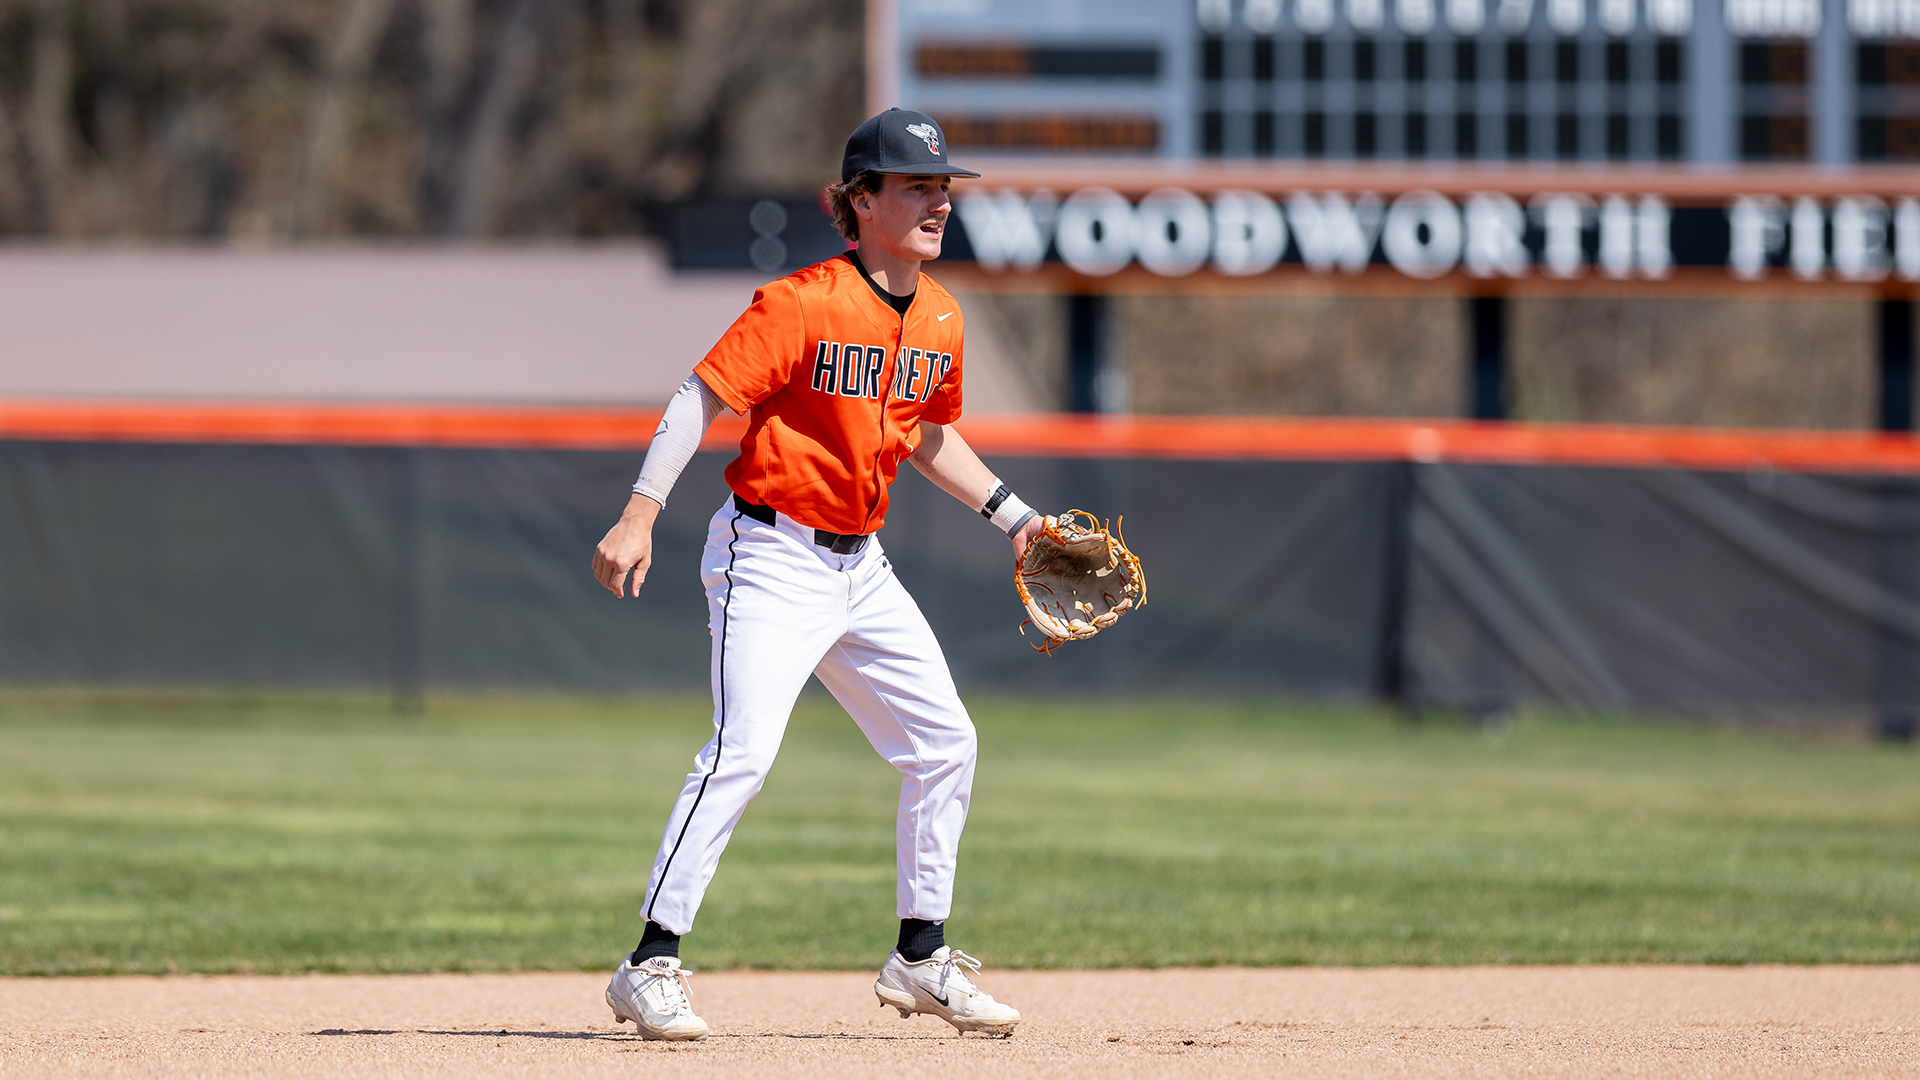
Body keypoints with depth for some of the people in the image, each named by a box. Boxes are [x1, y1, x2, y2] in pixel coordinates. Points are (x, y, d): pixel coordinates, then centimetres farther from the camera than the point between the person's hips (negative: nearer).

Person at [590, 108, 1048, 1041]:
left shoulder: (940, 321, 6)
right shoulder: (804, 305, -17)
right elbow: (701, 396, -18)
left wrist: (1013, 517, 19)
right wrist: (640, 515, -27)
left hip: (859, 568, 8)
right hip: (771, 556, -8)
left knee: (945, 744, 10)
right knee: (744, 751, -20)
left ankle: (921, 958, 23)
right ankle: (651, 965, -16)